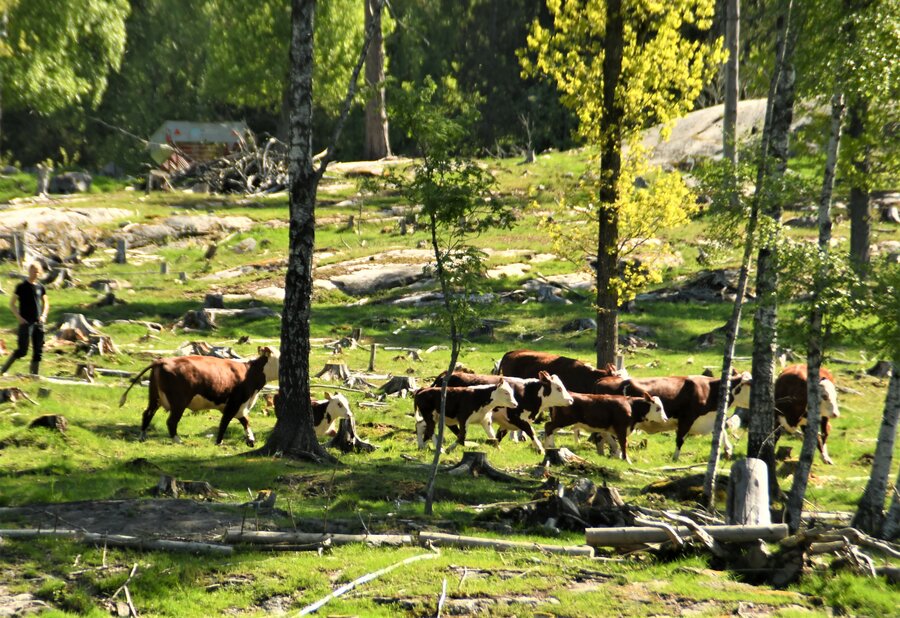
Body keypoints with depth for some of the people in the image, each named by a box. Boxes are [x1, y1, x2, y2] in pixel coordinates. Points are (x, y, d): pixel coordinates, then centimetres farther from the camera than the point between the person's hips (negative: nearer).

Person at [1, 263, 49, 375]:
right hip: (26, 322, -5)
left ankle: (34, 374, 8)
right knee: (22, 351, -9)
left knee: (38, 351, 2)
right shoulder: (22, 286, -4)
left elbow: (46, 303, 21)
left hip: (38, 323, 5)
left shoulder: (40, 287, 9)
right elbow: (12, 303, -1)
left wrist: (43, 315, 5)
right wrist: (19, 317, -11)